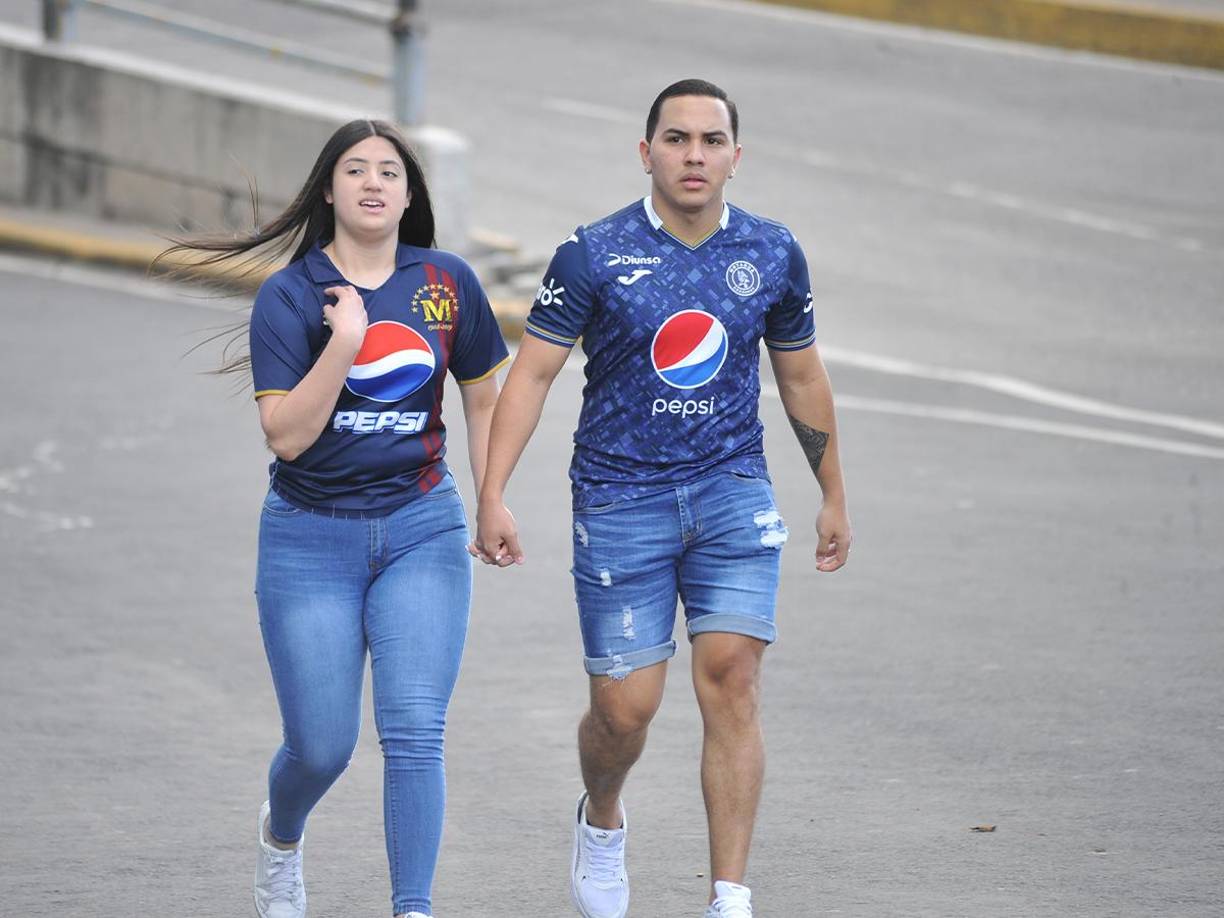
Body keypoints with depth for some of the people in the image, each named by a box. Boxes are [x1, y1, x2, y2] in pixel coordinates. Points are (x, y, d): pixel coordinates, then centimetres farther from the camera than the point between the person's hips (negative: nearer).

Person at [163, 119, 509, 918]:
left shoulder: (448, 283, 1)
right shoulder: (289, 296, -7)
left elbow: (483, 401, 14)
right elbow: (286, 434, -15)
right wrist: (343, 343, -25)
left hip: (422, 529, 1)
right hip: (312, 538, -1)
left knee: (414, 730, -12)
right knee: (322, 746, 4)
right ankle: (281, 835, 39)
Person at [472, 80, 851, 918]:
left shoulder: (773, 254, 3)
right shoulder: (595, 254, -7)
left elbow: (802, 378, 16)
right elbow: (532, 372, -6)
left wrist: (835, 496, 21)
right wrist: (493, 496, -15)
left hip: (733, 489, 2)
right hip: (620, 496, -2)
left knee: (731, 678, -13)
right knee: (626, 707, -1)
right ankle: (602, 820, 34)